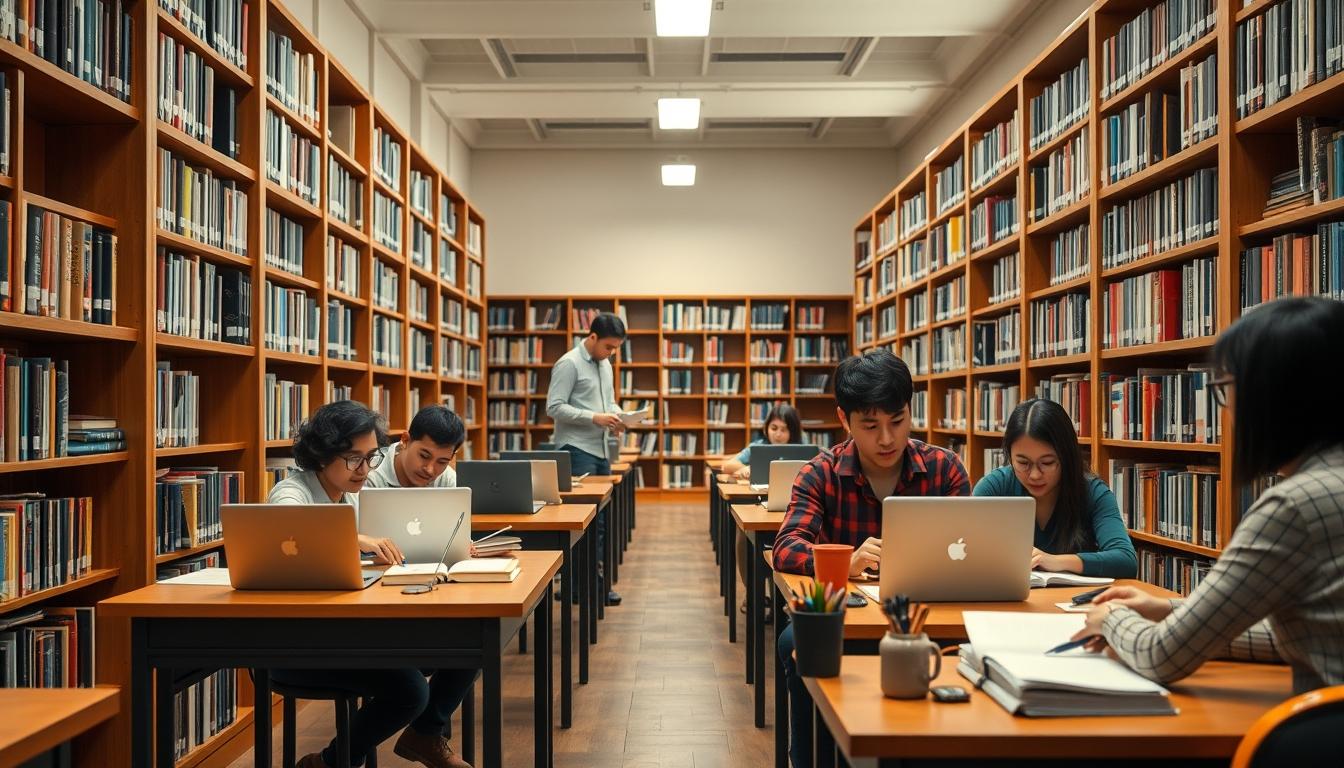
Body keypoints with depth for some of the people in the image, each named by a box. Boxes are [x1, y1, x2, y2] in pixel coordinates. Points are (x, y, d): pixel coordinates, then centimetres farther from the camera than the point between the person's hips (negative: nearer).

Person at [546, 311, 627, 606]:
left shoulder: (604, 365, 15)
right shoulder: (569, 364, -10)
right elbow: (554, 407, -16)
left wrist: (616, 415, 1)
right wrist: (594, 418, -21)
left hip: (600, 449, 8)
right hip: (577, 450, -8)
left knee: (601, 515, 10)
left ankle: (596, 574, 17)